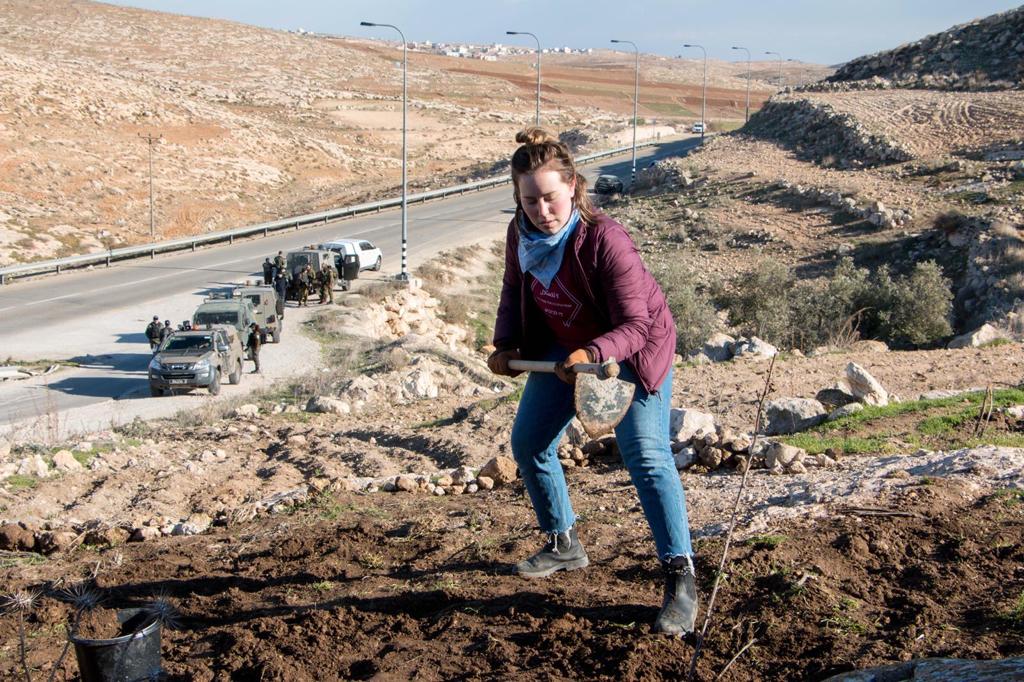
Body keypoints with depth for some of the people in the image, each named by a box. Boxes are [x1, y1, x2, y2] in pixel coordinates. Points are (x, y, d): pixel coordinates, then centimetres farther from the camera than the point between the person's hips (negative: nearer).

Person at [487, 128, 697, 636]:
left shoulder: (604, 240, -34)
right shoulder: (520, 233, -14)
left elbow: (634, 325, -34)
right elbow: (514, 291, 5)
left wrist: (592, 354, -52)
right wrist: (506, 345, -9)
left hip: (631, 349, -7)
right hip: (561, 348, 7)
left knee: (646, 458, -18)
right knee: (528, 444, 11)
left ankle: (680, 577, -14)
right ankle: (563, 545, 32)